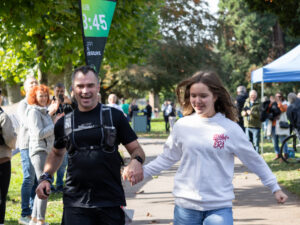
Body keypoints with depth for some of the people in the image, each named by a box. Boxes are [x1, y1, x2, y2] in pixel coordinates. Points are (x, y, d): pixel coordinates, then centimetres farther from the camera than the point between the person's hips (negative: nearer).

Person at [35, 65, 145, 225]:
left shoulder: (114, 116, 2)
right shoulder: (64, 123, 9)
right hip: (75, 204, 1)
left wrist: (136, 161, -18)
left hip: (111, 202, -1)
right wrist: (46, 177, 9)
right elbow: (57, 153, 25)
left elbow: (136, 149, 5)